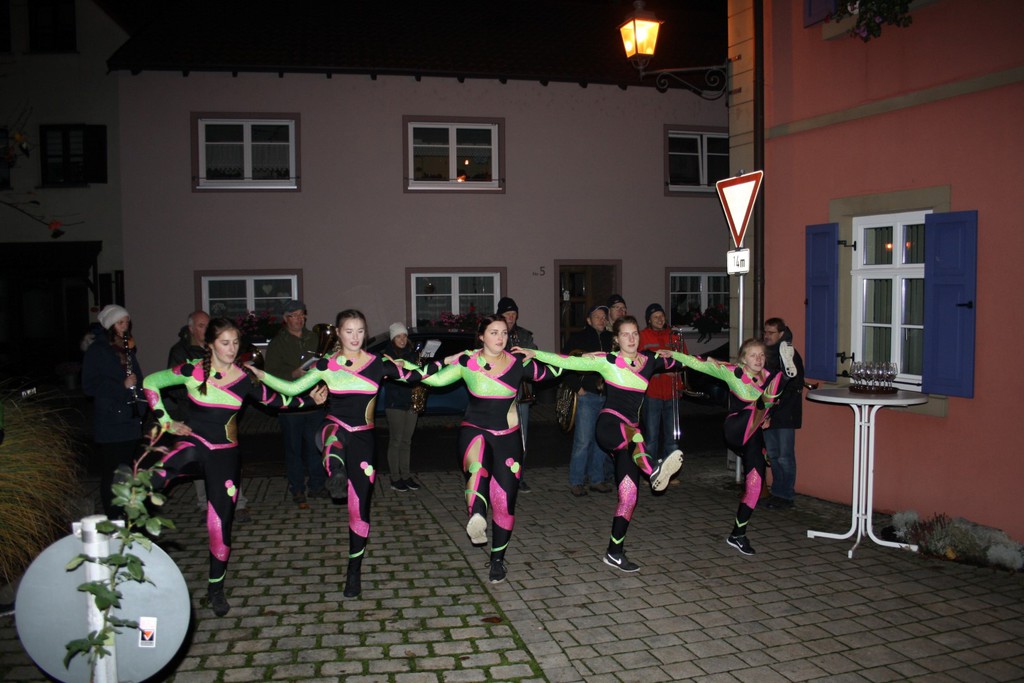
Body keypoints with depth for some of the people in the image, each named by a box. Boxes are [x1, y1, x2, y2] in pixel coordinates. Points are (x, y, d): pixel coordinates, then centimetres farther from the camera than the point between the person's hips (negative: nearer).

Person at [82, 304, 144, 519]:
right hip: (110, 423, -6)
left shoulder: (127, 349, 15)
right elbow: (89, 386, -11)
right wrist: (122, 386, -17)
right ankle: (112, 519, 6)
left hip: (131, 420, 6)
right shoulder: (97, 351, -5)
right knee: (112, 474, -2)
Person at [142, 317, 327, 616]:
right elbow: (150, 383, 3)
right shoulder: (192, 371, -8)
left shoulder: (245, 379, -3)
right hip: (193, 444, -1)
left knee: (221, 522, 5)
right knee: (147, 472, -36)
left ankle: (216, 589, 22)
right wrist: (166, 422, -2)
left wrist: (310, 399, -5)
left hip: (225, 455, 1)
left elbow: (277, 401, 6)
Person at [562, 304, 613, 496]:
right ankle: (576, 482, 4)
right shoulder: (578, 338, -1)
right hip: (586, 395, -5)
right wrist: (577, 387, -9)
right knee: (583, 440, -6)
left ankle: (596, 479, 20)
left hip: (606, 397, 5)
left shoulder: (610, 338, 12)